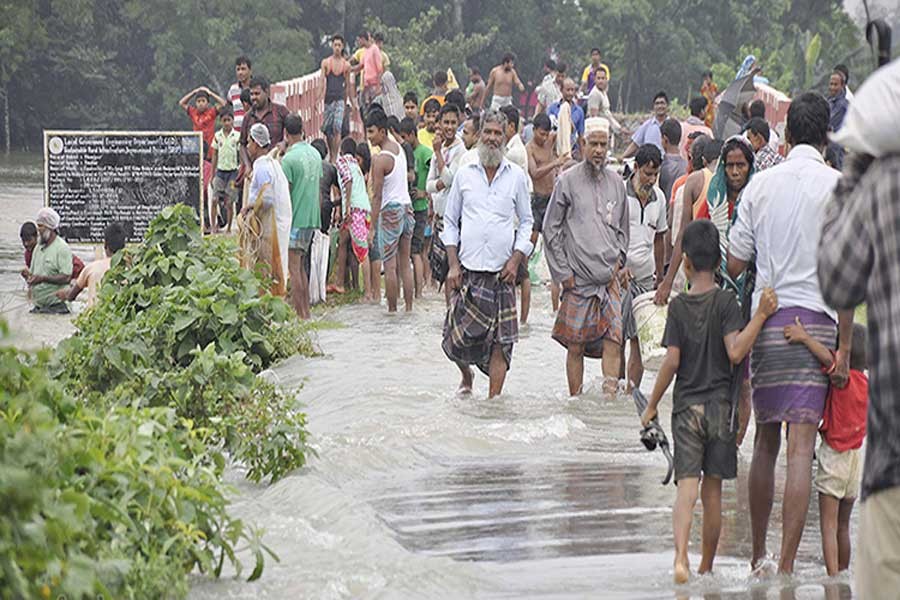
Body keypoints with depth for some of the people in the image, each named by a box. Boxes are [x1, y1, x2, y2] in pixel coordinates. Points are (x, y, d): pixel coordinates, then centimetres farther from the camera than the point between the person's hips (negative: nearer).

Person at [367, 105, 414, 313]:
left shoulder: (380, 160, -17)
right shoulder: (398, 148, 4)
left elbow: (377, 197, -17)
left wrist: (372, 227, -14)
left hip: (390, 212, -8)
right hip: (407, 206, 8)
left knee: (390, 265, -2)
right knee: (405, 263, 11)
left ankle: (392, 308, 0)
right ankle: (409, 307, 11)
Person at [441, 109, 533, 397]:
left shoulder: (516, 176, 6)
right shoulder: (465, 174, 8)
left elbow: (527, 222, 11)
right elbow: (450, 221, 11)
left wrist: (516, 260, -3)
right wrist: (453, 264, 1)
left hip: (502, 272, -1)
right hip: (468, 269, 1)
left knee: (500, 341, -6)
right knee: (457, 337, -1)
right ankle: (466, 378, 30)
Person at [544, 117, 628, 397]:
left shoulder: (616, 182, 11)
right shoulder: (568, 180, -1)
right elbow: (550, 229, 1)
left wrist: (618, 261, 7)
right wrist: (563, 272, -4)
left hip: (609, 276, 3)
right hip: (578, 277, -3)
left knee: (613, 338, -9)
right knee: (575, 345, 2)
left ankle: (610, 395, -10)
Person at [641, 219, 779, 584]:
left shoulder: (678, 306, 0)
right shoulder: (726, 302, -3)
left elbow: (672, 361, -4)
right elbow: (736, 352, -15)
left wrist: (652, 405, 4)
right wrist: (761, 315, -12)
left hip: (686, 406, 0)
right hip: (720, 404, 0)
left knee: (687, 485, -6)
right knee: (713, 489, 9)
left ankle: (681, 555, -26)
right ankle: (706, 565, 17)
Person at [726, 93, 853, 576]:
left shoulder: (760, 185, 5)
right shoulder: (839, 186, -5)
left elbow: (734, 264, 8)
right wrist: (844, 347, -7)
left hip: (765, 318, 4)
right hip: (814, 320, -4)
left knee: (765, 441, 16)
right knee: (801, 447, -6)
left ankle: (758, 555, 24)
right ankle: (786, 564, -11)